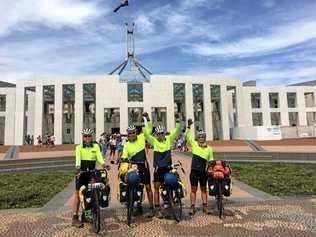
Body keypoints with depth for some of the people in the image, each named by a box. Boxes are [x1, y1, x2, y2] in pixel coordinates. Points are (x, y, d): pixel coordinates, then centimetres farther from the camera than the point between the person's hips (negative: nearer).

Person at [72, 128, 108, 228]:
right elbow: (78, 159, -16)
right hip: (81, 172, -2)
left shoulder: (96, 146, 3)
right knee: (78, 193, -2)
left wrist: (103, 164, -29)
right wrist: (78, 168, -35)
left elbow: (99, 157, -9)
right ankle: (75, 217, 4)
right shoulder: (79, 147, -2)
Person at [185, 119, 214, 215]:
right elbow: (188, 135, -2)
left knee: (203, 189, 14)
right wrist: (189, 126, -11)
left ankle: (205, 206, 23)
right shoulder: (194, 144, 0)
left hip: (203, 172, 1)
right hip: (194, 171, -1)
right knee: (193, 189, 3)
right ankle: (192, 207, 10)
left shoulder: (209, 149, 4)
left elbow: (211, 161, 10)